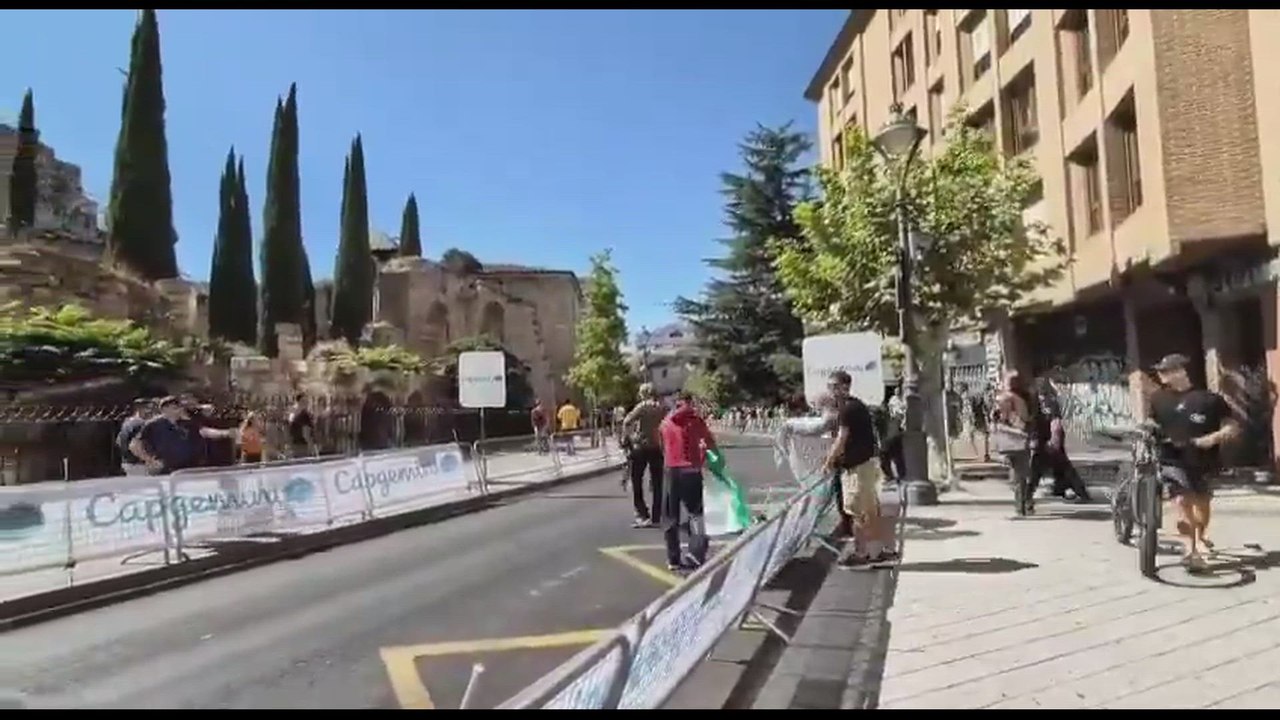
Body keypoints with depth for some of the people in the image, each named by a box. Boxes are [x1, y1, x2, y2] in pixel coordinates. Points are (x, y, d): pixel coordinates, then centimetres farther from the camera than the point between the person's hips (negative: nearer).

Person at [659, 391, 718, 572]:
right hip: (691, 470, -2)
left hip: (670, 470, 2)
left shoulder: (665, 423, 8)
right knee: (695, 513, 9)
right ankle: (696, 553, -4)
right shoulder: (696, 420, -1)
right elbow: (711, 444, 2)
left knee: (670, 517, 9)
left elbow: (663, 448, 12)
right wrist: (702, 448, 20)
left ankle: (673, 559, 9)